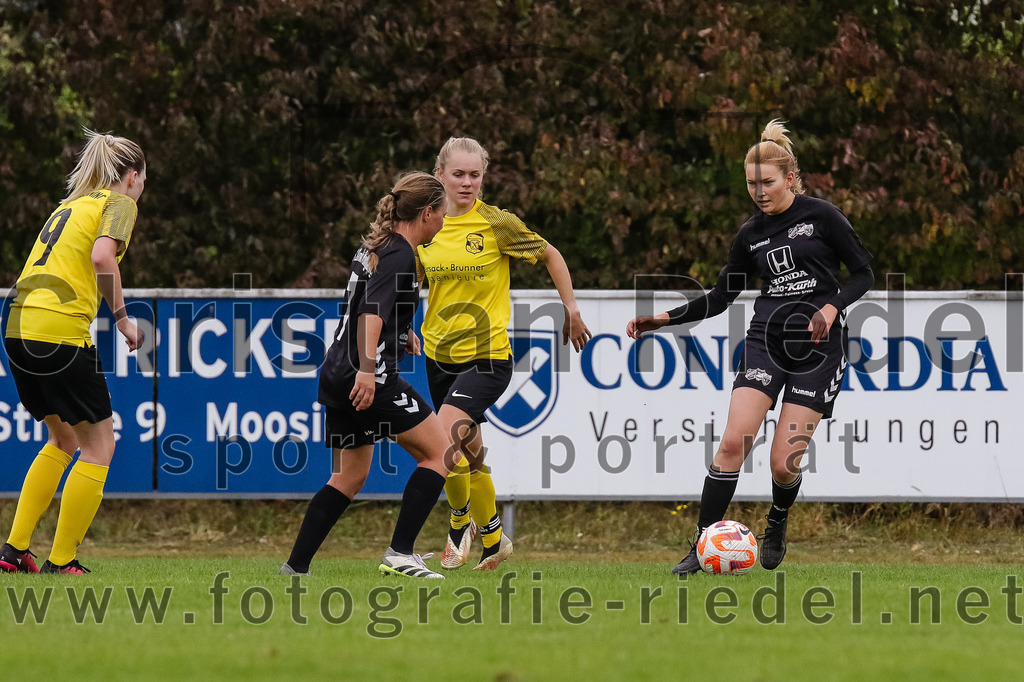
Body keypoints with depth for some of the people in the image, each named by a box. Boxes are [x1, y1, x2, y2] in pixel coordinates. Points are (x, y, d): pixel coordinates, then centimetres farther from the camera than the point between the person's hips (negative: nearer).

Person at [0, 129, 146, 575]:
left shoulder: (72, 204, 24)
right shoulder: (119, 203, 1)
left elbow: (42, 267, 19)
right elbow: (101, 257, -18)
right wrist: (122, 317, -8)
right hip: (61, 330, -8)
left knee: (63, 440, 23)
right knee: (98, 446, 5)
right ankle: (60, 562, 3)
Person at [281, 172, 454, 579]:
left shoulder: (375, 247, 16)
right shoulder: (400, 255, -13)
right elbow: (371, 312, -25)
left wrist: (401, 332, 37)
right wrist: (368, 367, -34)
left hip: (339, 375, 10)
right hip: (371, 378, -10)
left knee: (350, 477, 17)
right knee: (439, 453, -2)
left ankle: (296, 566, 12)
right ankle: (399, 553, -10)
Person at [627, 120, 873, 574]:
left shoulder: (820, 217, -3)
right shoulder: (751, 234, 9)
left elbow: (863, 273, 1)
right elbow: (721, 297, 15)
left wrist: (832, 306, -18)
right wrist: (664, 319, 5)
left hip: (817, 348, -3)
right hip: (766, 340, 3)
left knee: (784, 463, -7)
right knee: (734, 441, -16)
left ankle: (777, 525, 28)